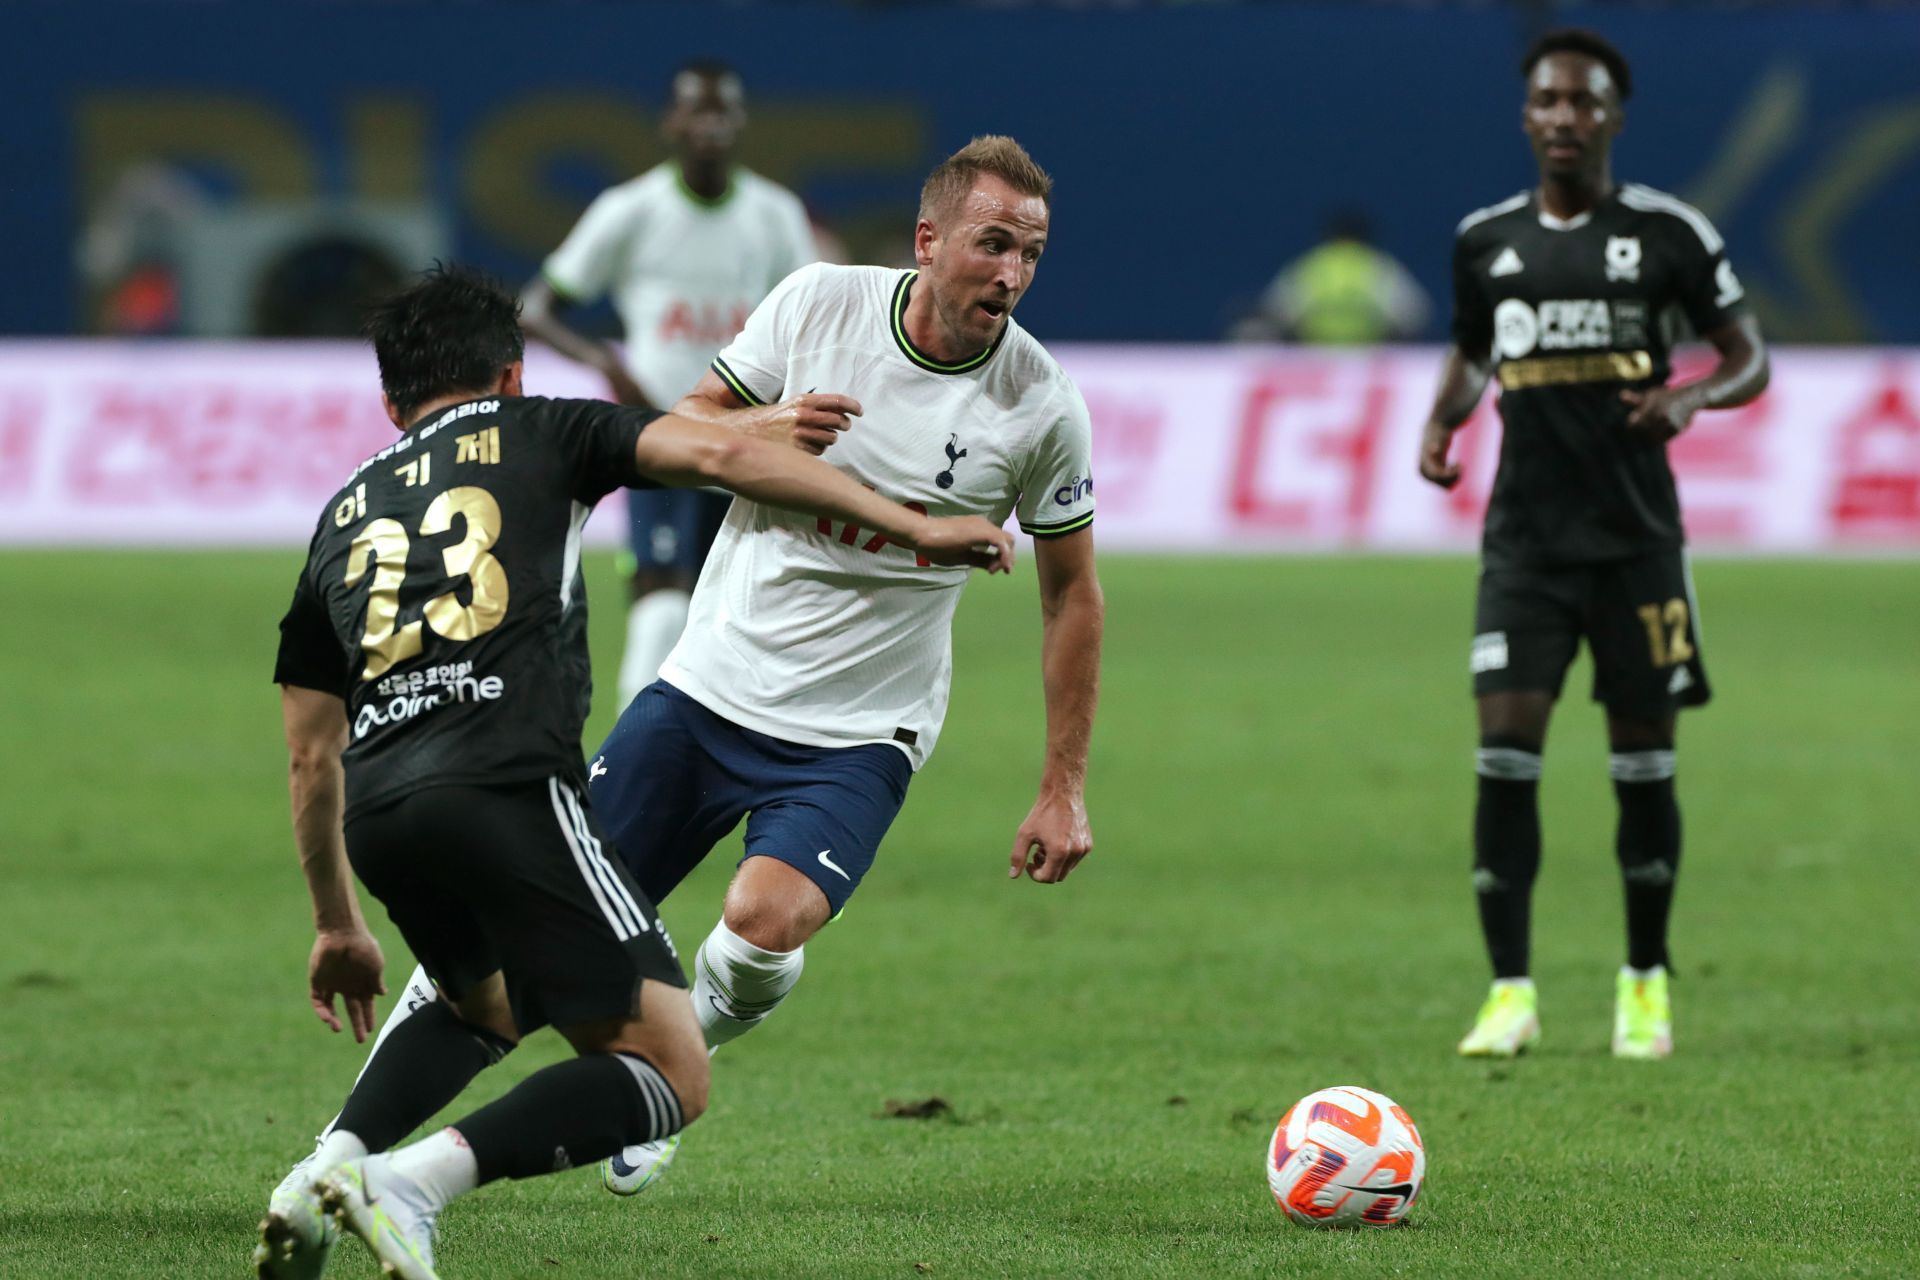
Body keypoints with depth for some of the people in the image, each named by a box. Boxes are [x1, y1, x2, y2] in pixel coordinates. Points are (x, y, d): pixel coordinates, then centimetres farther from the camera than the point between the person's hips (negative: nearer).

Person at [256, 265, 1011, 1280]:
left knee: (486, 1006, 36)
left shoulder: (343, 514, 29)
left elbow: (311, 754, 31)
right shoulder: (537, 433, 18)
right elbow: (719, 454, 2)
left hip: (377, 815, 6)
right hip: (510, 788, -6)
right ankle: (408, 1183, -21)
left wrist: (337, 924, 41)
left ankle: (325, 1174, 12)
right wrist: (915, 527, 6)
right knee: (669, 1077, -2)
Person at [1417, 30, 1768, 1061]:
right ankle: (1510, 993, -6)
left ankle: (1645, 986, 18)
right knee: (1504, 751, -10)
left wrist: (1691, 397, -17)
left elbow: (1748, 357, 4)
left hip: (1636, 538, -2)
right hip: (1525, 539, 2)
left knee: (1643, 761, 3)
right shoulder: (1485, 240, 8)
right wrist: (1442, 422, 2)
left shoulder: (1666, 231, -1)